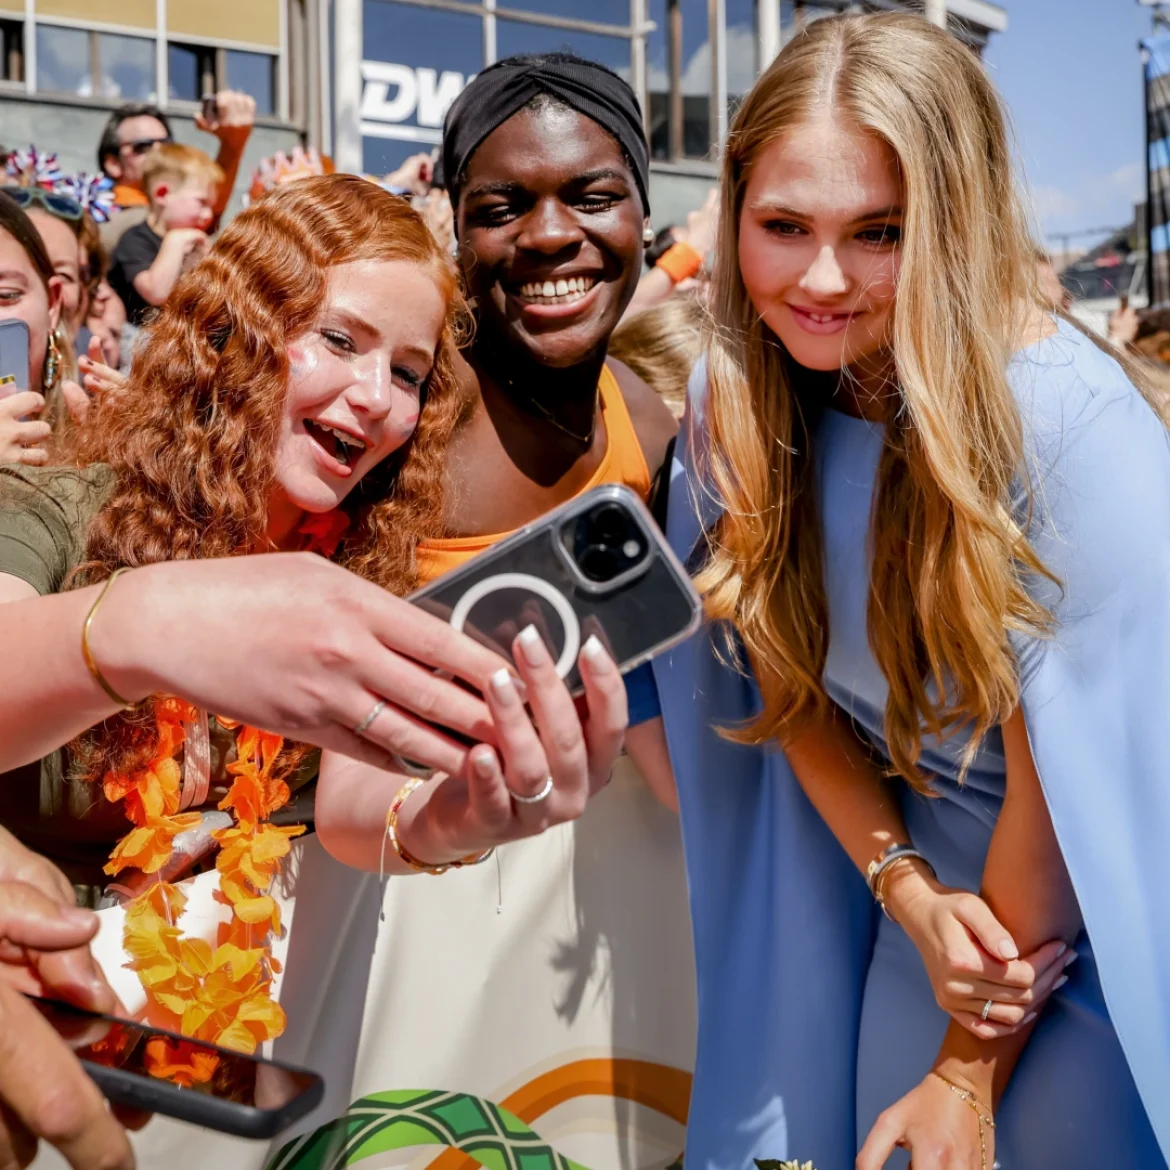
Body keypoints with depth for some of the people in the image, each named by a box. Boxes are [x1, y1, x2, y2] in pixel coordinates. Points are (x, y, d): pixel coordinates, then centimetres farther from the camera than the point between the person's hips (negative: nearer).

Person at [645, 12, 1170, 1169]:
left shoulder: (1070, 424, -27)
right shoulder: (738, 402, -12)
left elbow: (1061, 783, -21)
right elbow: (791, 683, -2)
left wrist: (970, 1073, -11)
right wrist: (909, 893, -15)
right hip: (934, 891, 4)